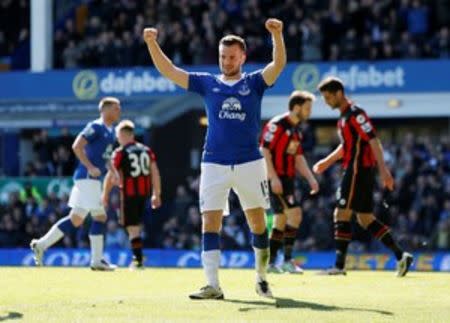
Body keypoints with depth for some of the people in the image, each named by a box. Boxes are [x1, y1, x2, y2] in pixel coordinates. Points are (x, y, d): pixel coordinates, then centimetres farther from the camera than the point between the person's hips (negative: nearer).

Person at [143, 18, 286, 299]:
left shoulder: (254, 83, 5)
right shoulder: (208, 83, 9)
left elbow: (279, 65, -11)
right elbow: (169, 71, 4)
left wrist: (277, 36, -29)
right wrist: (152, 44, -10)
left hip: (249, 163, -1)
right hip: (214, 164, 1)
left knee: (258, 223, 4)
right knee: (210, 224, -5)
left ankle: (262, 277, 22)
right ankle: (213, 286, -5)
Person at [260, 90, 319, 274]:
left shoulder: (296, 131, 15)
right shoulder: (277, 125, -13)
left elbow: (299, 159, 20)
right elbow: (264, 150, -18)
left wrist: (311, 179, 9)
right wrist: (273, 178, -23)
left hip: (287, 180, 10)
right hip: (275, 179, -10)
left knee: (281, 220, 12)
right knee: (294, 213, -16)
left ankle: (270, 262, 18)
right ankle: (287, 260, -14)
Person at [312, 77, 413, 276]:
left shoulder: (355, 114, -13)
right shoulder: (344, 117, 16)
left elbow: (373, 142, -19)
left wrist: (383, 170, -24)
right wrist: (328, 161, 25)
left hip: (358, 170, -10)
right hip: (354, 171, 10)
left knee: (341, 215, -8)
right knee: (365, 218, 10)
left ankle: (339, 265, -7)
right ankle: (400, 255, 10)